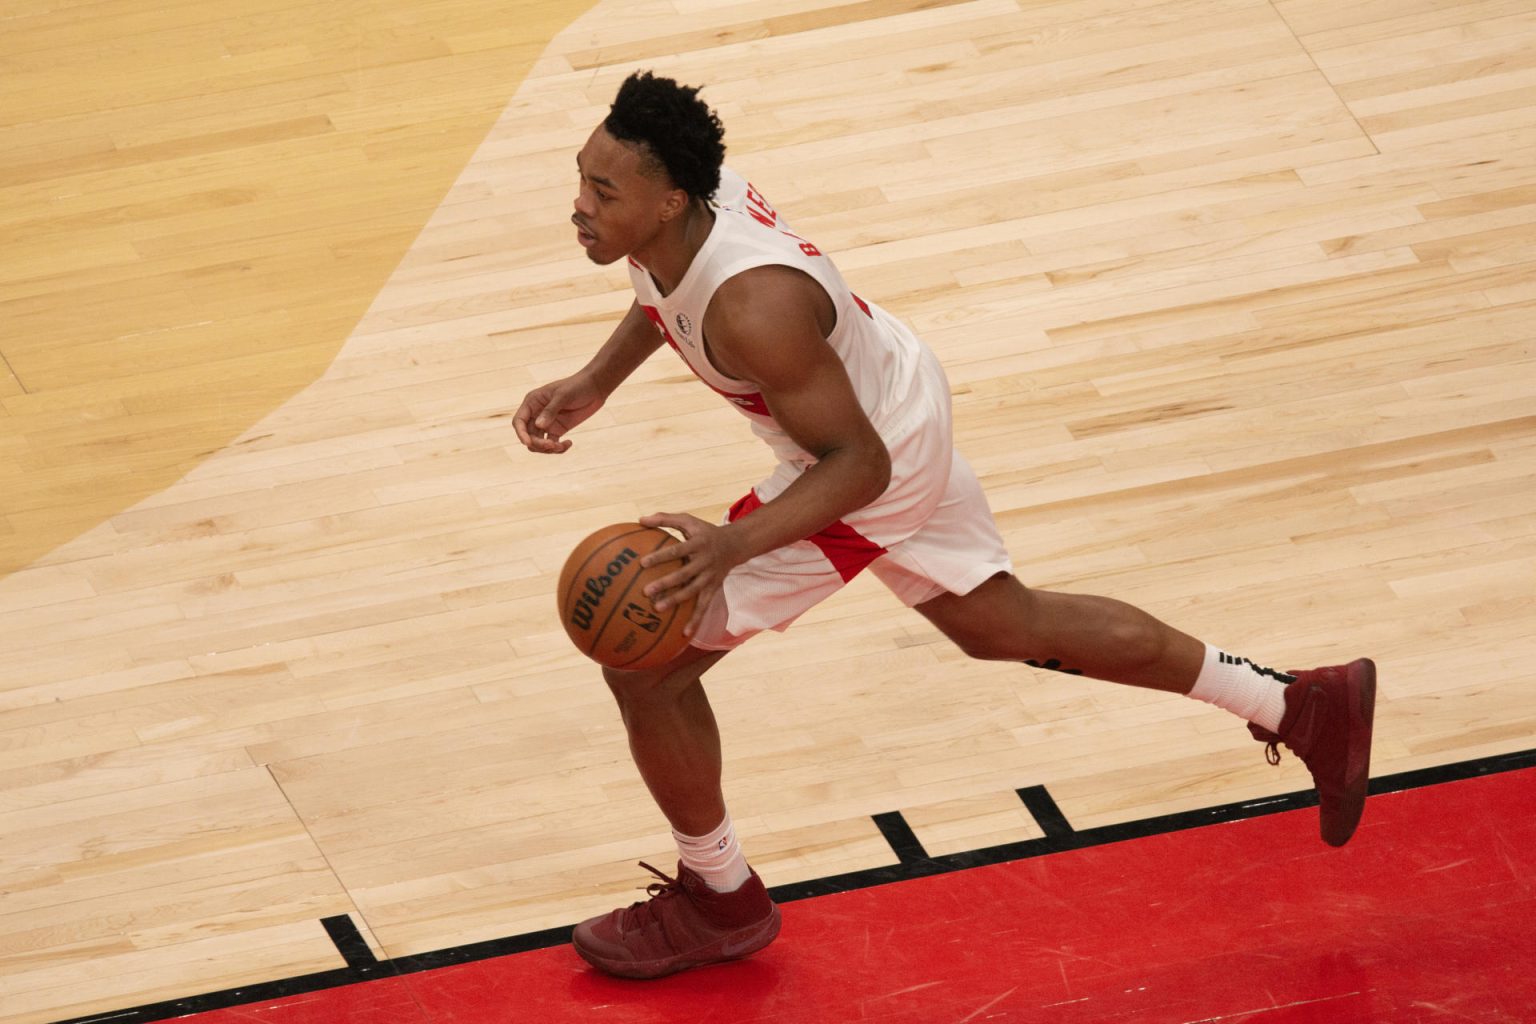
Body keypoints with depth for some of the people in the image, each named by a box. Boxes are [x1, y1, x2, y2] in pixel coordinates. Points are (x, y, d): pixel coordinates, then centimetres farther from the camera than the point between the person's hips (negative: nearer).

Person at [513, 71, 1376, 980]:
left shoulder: (752, 308, -40)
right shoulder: (674, 209, -16)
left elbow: (857, 465, -30)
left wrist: (734, 544, -41)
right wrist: (593, 385, 1)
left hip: (878, 465, -9)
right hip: (903, 407, 9)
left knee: (649, 662, -3)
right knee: (1008, 628, 27)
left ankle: (719, 903, 20)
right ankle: (1301, 707, 38)